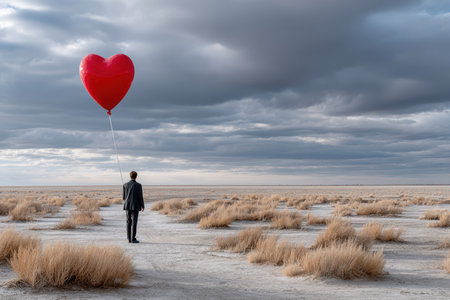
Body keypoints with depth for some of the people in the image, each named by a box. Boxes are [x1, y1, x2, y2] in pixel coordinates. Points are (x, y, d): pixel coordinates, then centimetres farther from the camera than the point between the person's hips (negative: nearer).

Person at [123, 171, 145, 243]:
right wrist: (142, 206, 2)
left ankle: (129, 239, 10)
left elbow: (124, 196, 7)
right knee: (134, 222, -2)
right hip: (135, 206, -4)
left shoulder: (125, 185, 2)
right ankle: (133, 239, -4)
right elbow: (140, 196, -8)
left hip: (127, 206, 4)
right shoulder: (138, 185, -8)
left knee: (128, 222, 9)